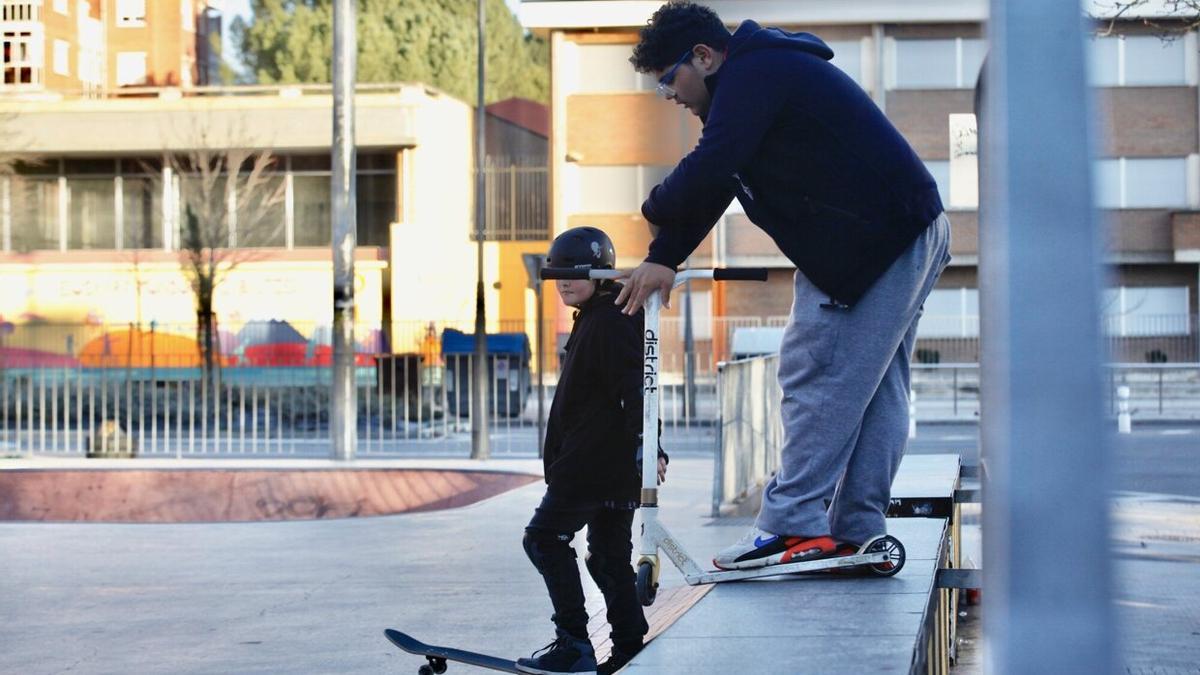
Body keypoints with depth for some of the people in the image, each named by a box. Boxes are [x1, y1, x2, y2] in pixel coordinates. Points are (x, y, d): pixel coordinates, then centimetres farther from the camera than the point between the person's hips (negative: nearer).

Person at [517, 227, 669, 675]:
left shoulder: (610, 322, -13)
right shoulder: (593, 320, 19)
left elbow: (634, 387, -23)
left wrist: (646, 448, -31)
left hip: (595, 461, -10)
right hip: (610, 465, 10)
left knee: (545, 537, -7)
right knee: (610, 554, 12)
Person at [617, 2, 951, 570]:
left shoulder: (753, 74, -12)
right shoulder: (764, 72, 21)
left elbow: (708, 169, -23)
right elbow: (714, 182, 18)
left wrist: (655, 211, -3)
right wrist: (664, 259, 10)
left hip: (875, 240, -11)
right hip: (911, 236, 11)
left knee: (817, 375, -9)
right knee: (877, 385, 8)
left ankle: (793, 524, -9)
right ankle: (857, 532, 11)